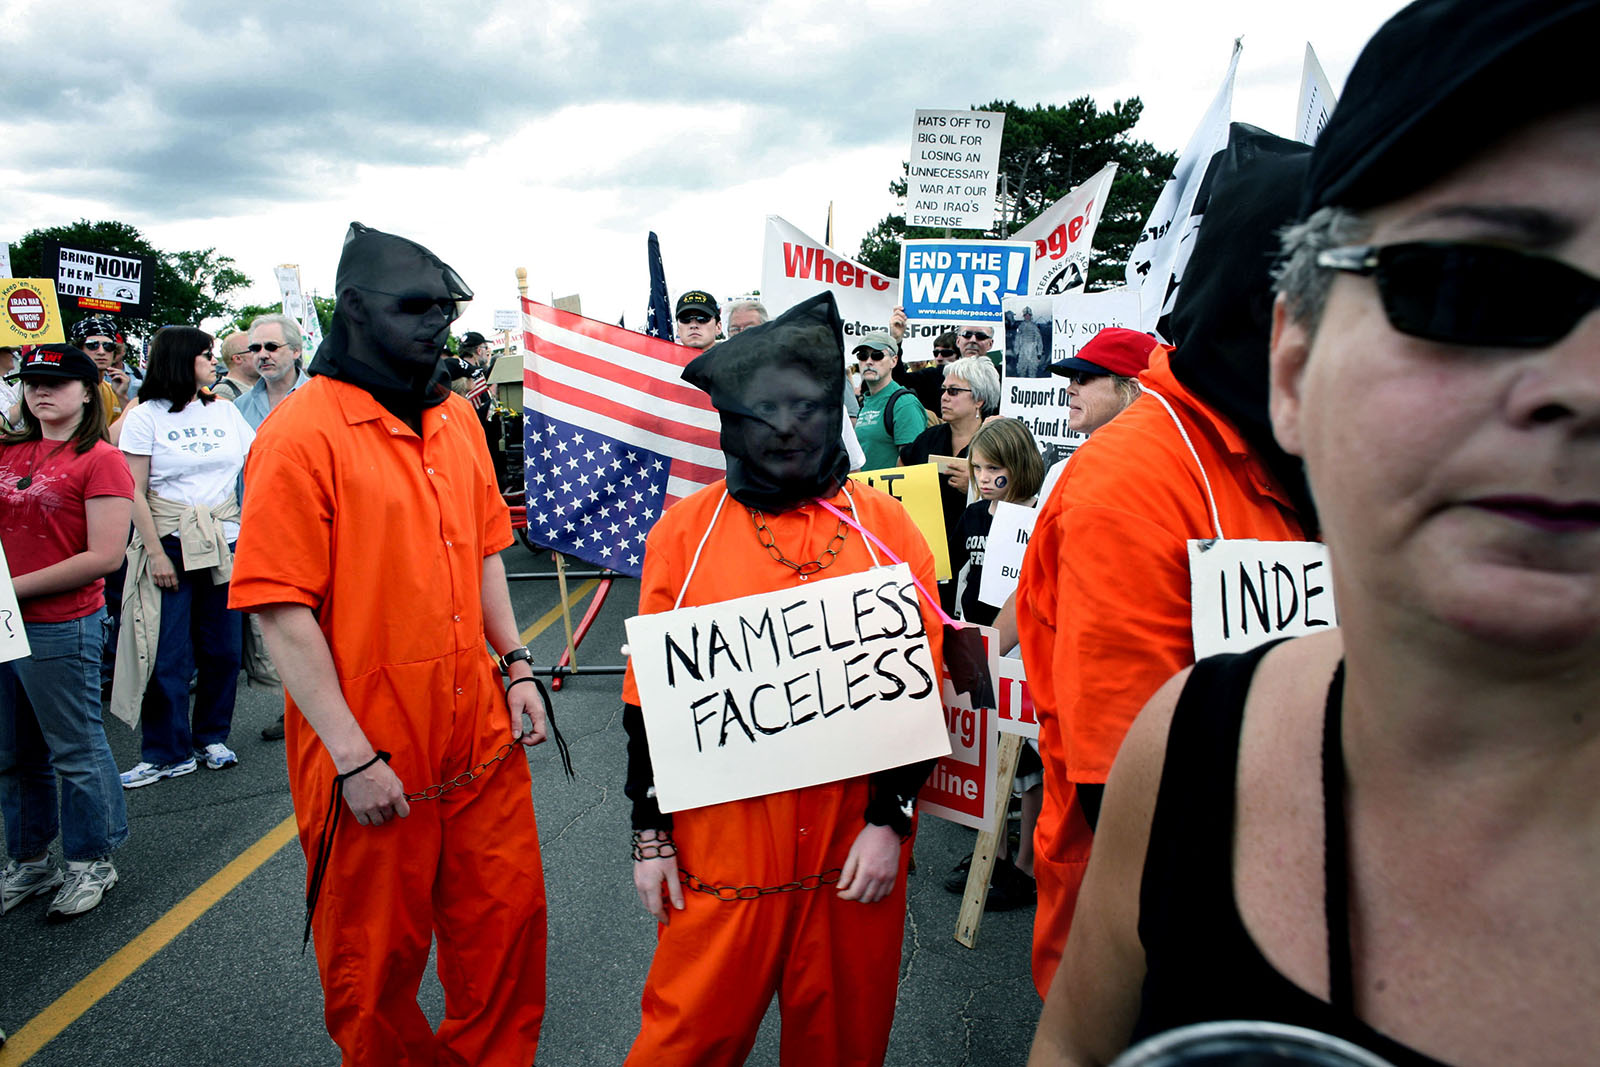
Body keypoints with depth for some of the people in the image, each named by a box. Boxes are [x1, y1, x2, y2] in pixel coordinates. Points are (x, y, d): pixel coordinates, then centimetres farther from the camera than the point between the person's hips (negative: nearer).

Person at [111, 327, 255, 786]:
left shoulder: (225, 411, 11)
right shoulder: (146, 416, -1)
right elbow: (135, 493, -5)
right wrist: (156, 553, -12)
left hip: (224, 540, 4)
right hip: (170, 542, -3)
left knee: (222, 646, 6)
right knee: (168, 653, -1)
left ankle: (212, 736, 22)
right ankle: (167, 753, 11)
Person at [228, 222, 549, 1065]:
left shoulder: (456, 417, 7)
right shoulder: (301, 433, -14)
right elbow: (281, 611, -16)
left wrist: (515, 665, 10)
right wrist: (354, 757, -17)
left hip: (482, 738, 6)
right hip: (371, 759, -6)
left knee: (506, 918, 18)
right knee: (377, 960, 14)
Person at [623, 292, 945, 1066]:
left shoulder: (887, 525, -1)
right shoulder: (686, 529, -1)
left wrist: (890, 820, -4)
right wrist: (651, 834, 1)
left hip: (855, 841, 1)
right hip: (721, 837, 0)